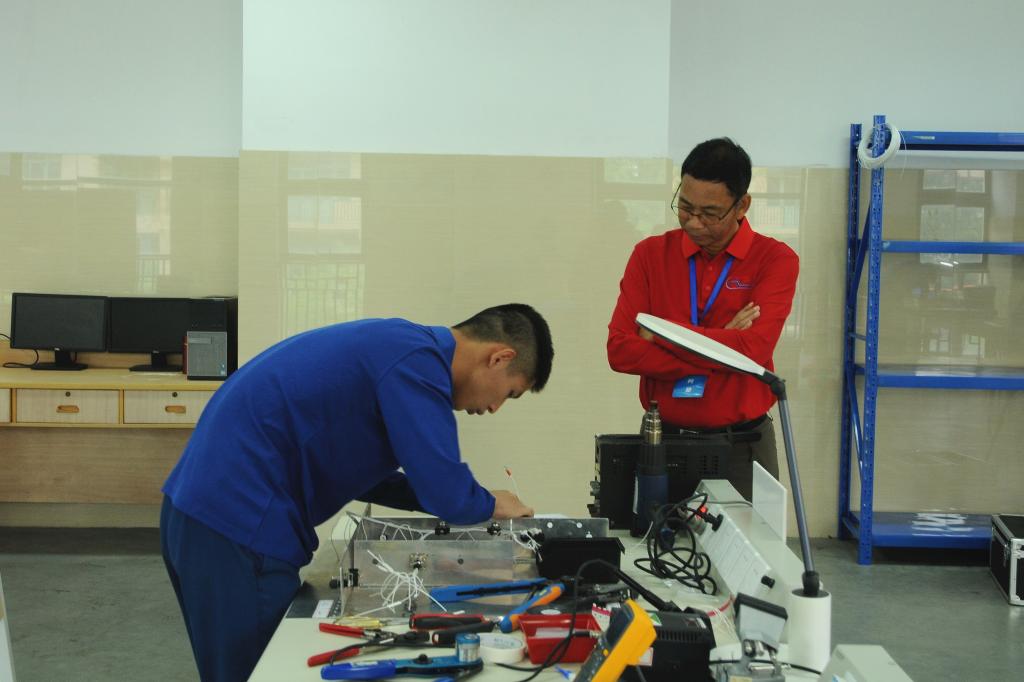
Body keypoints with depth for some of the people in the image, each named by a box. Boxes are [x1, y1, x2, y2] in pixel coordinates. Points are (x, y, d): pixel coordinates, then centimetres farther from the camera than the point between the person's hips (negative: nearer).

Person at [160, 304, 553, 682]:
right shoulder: (417, 360, -15)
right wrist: (490, 506, 4)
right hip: (239, 528, -10)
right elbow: (445, 492, -19)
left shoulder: (399, 346, 15)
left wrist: (470, 500, 16)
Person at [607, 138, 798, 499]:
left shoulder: (775, 260, -3)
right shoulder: (650, 254, 2)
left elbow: (753, 350, -17)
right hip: (664, 441, 2)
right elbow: (620, 349, -8)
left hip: (742, 446, -1)